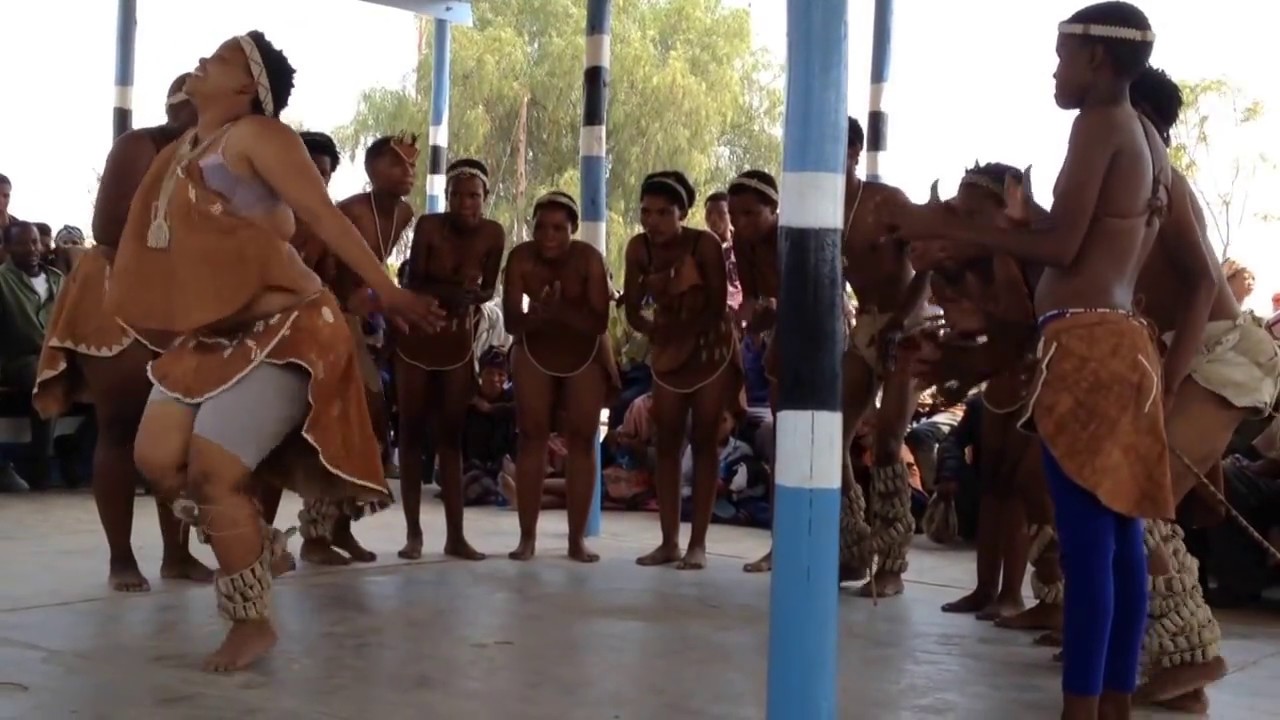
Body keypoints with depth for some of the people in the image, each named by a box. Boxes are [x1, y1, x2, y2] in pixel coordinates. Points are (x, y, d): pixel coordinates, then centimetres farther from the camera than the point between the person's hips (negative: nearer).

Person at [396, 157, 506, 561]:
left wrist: (472, 297, -23)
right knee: (413, 431, 2)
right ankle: (413, 532, 7)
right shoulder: (429, 226, -18)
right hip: (416, 336, -2)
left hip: (459, 340, 2)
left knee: (451, 435, 4)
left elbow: (489, 288, -1)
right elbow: (412, 282, -16)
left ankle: (455, 535, 5)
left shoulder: (493, 234, -11)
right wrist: (449, 292, -33)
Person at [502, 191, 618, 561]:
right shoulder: (520, 258, -22)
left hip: (585, 353, -1)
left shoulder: (589, 259, -25)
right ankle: (527, 536, 2)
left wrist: (561, 311, -44)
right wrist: (539, 314, -43)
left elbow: (599, 322, -28)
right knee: (532, 437, -3)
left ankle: (577, 538, 4)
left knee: (581, 440, -1)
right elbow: (511, 321, -23)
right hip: (535, 350, 1)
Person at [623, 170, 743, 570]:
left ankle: (698, 543, 1)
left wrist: (687, 338, -20)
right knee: (667, 443, 3)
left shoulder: (704, 244, -21)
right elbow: (632, 310, -6)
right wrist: (656, 332, -18)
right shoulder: (638, 248, -10)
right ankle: (669, 541, 8)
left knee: (702, 442, -2)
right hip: (667, 349, 4)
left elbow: (718, 305, -17)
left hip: (711, 347, -4)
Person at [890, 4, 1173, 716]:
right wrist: (1019, 219, 25)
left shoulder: (1100, 123, -6)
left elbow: (1060, 247, -11)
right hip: (1122, 340, 9)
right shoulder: (1148, 137, 19)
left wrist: (952, 226, -5)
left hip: (1084, 343, -9)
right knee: (1117, 533, 9)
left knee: (1086, 536, -9)